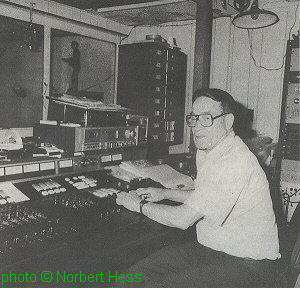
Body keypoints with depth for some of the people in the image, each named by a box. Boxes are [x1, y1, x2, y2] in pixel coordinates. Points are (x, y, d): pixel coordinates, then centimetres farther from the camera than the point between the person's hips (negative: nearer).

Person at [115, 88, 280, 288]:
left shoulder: (235, 163, -26)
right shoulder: (205, 152, 7)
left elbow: (182, 220, -25)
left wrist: (140, 205, -9)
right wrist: (165, 193, 17)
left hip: (247, 263, -8)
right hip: (209, 248, 8)